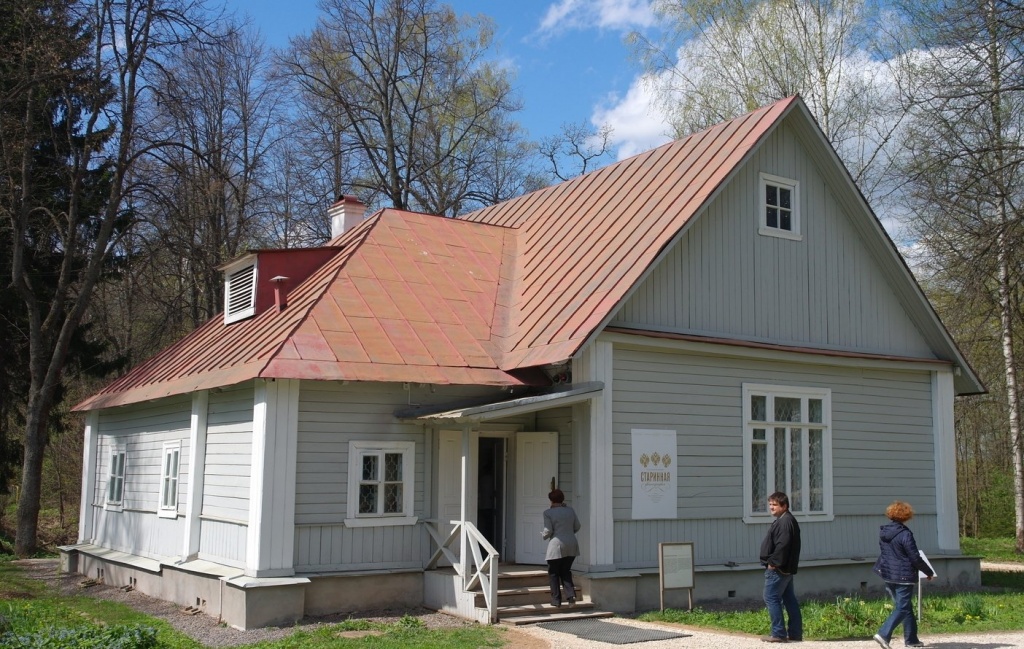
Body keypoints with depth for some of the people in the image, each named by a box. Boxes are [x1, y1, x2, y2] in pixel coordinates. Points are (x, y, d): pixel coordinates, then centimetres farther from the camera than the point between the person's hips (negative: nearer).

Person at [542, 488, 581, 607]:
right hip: (571, 546, 5)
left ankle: (556, 600, 8)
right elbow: (577, 527, 13)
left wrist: (543, 535, 11)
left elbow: (548, 531, -10)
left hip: (556, 546, -5)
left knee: (554, 573, 8)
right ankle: (571, 594, -1)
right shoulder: (570, 510, 8)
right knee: (566, 571, 16)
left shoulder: (548, 512, -7)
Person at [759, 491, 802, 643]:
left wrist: (774, 563, -21)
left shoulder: (785, 522, -16)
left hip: (778, 568, -11)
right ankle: (795, 633, 13)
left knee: (771, 598, -7)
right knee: (789, 600, 10)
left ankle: (778, 633, -6)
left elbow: (782, 545, -25)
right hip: (785, 568, 11)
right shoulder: (785, 521, 18)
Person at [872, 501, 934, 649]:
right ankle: (883, 634, -16)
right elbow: (915, 558, -13)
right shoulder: (905, 534, -18)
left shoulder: (883, 532, 4)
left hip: (888, 575, 7)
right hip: (903, 576, -7)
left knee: (904, 606, 18)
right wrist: (929, 572, 0)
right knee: (902, 608, -2)